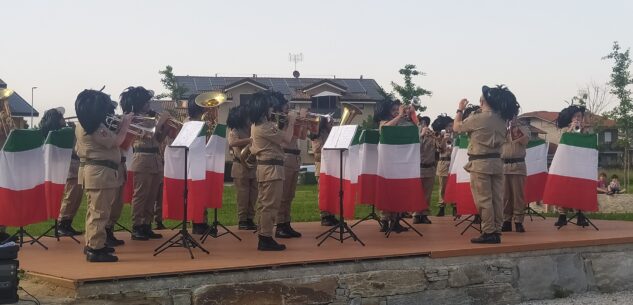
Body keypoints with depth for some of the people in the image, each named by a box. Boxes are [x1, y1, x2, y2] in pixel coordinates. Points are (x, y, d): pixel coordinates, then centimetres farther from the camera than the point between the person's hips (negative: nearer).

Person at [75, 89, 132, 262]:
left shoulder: (82, 125, 12)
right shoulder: (97, 127, -20)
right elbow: (116, 142, -17)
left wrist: (118, 125, 13)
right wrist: (125, 124, -6)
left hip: (90, 170, 11)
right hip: (101, 172, -11)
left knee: (94, 210, 20)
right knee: (100, 212, -7)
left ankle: (91, 244, 28)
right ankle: (95, 249, -5)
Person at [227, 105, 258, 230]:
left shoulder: (251, 130, 12)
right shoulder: (234, 131, -6)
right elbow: (232, 143, -27)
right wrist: (251, 140, -31)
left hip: (253, 166, 6)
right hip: (241, 167, -6)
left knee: (253, 196, 5)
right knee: (243, 196, -3)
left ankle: (250, 219, 13)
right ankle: (242, 221, 4)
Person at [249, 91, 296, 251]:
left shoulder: (256, 125, 13)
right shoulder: (265, 127, -19)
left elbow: (279, 136, 18)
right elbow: (287, 139, -14)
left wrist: (286, 123, 14)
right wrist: (291, 122, -2)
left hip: (264, 167, 11)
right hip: (271, 167, -11)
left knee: (263, 203, 12)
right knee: (270, 205, -7)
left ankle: (262, 237, 16)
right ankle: (266, 239, -5)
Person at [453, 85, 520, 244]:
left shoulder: (478, 118, -13)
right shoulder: (502, 119, 7)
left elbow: (457, 127, 1)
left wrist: (460, 109, 14)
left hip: (480, 163, -7)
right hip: (496, 162, 7)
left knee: (483, 200, -5)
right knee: (497, 199, 6)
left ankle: (488, 233, -6)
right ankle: (496, 232, 9)